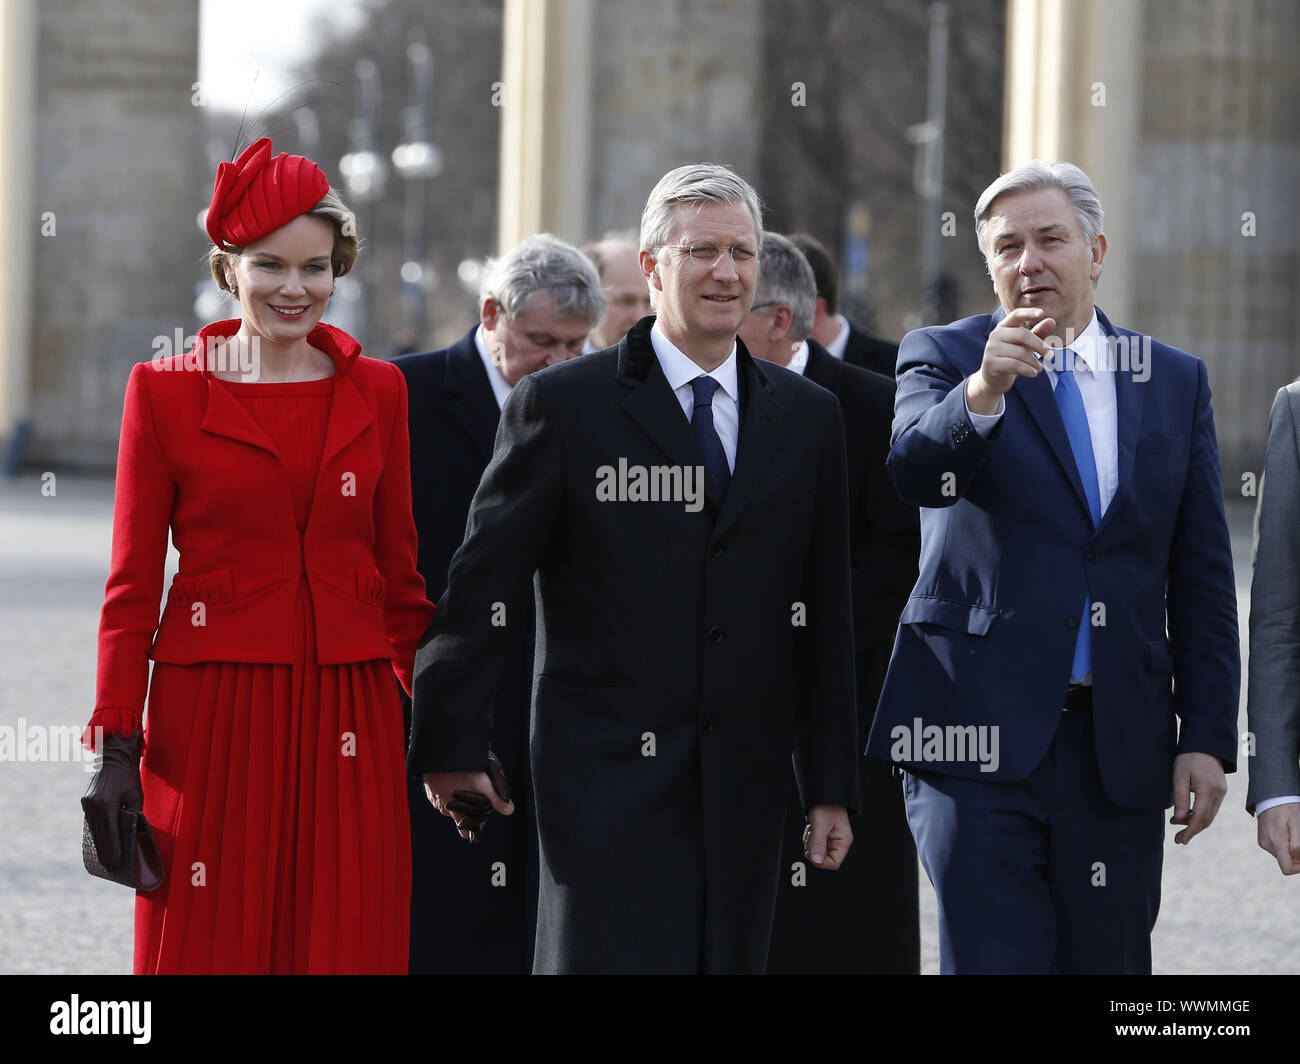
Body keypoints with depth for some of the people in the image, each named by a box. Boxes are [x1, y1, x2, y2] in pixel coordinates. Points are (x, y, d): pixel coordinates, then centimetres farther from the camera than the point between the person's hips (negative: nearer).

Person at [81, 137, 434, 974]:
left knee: (346, 943, 0)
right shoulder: (165, 392, 3)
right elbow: (133, 587, 2)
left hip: (348, 718, 2)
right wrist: (117, 748, -3)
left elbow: (400, 575, 13)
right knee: (212, 945, -1)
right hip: (213, 714, -2)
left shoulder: (378, 392, 10)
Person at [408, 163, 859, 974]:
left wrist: (831, 786, 9)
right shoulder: (563, 406, 0)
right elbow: (480, 588, 1)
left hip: (743, 786, 4)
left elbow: (824, 615, 12)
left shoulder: (809, 419, 12)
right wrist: (451, 747, -2)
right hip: (606, 780, -4)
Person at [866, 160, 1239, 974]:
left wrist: (1209, 737, 5)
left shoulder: (1176, 382, 12)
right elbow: (915, 473, -19)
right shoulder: (943, 357, 3)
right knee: (993, 960, -9)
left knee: (1109, 961, 5)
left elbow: (1203, 580, 11)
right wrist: (983, 390, -38)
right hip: (982, 737, -3)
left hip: (1121, 749, 3)